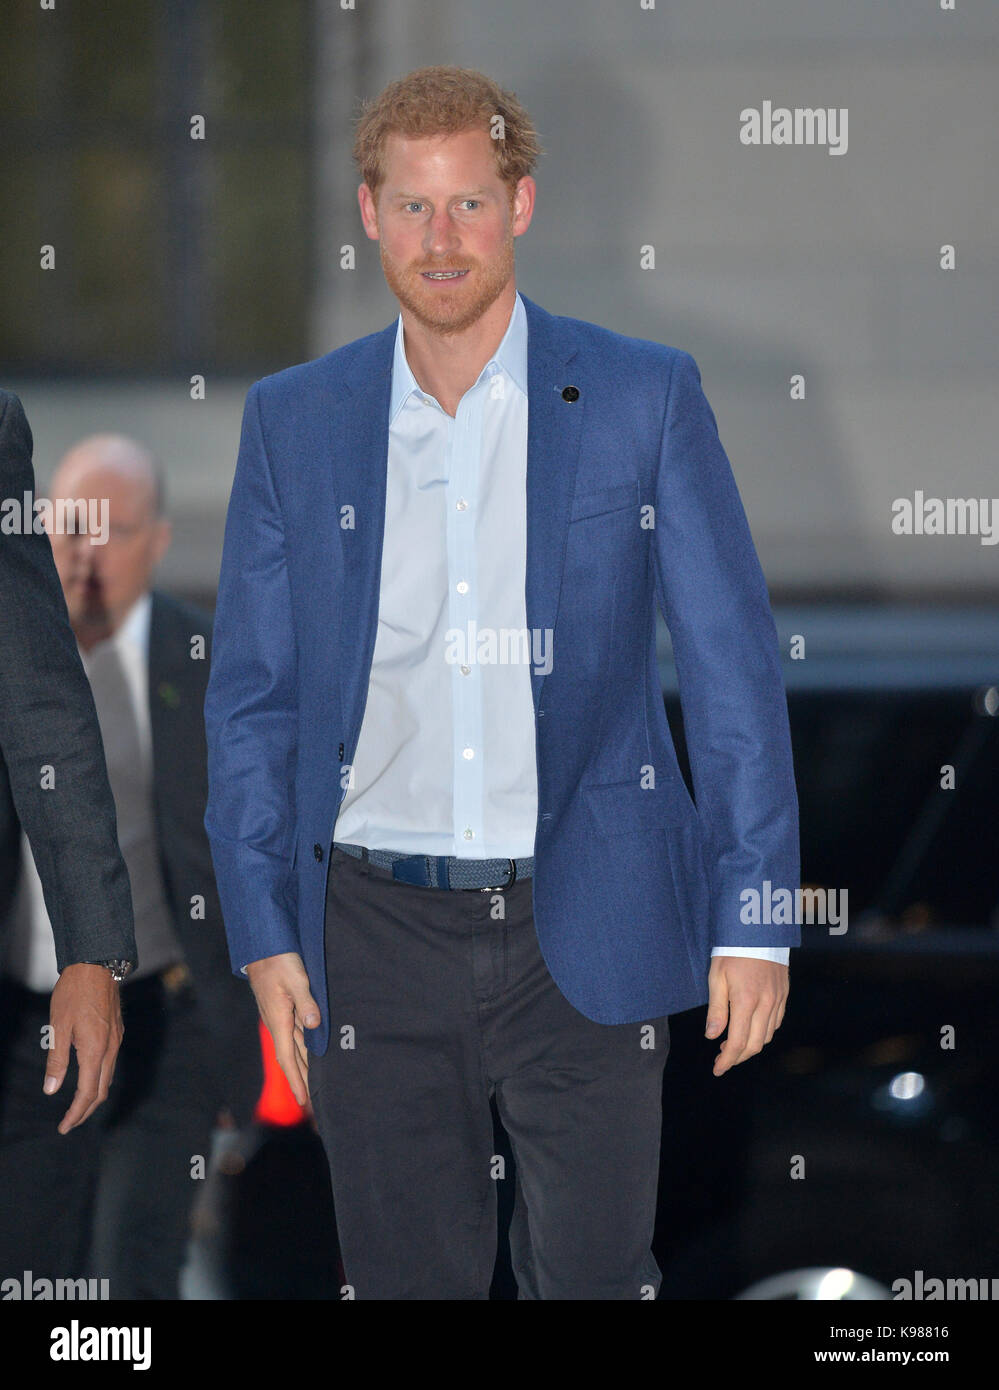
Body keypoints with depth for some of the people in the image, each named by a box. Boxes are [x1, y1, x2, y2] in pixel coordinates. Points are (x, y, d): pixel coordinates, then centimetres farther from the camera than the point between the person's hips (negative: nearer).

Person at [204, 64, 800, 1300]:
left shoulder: (644, 399, 1)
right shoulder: (293, 421, 6)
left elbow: (732, 666, 1)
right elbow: (251, 693, 10)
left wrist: (754, 919, -4)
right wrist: (263, 930, 2)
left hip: (585, 933, -1)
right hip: (377, 932, 2)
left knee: (593, 1276, 3)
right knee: (404, 1277, 6)